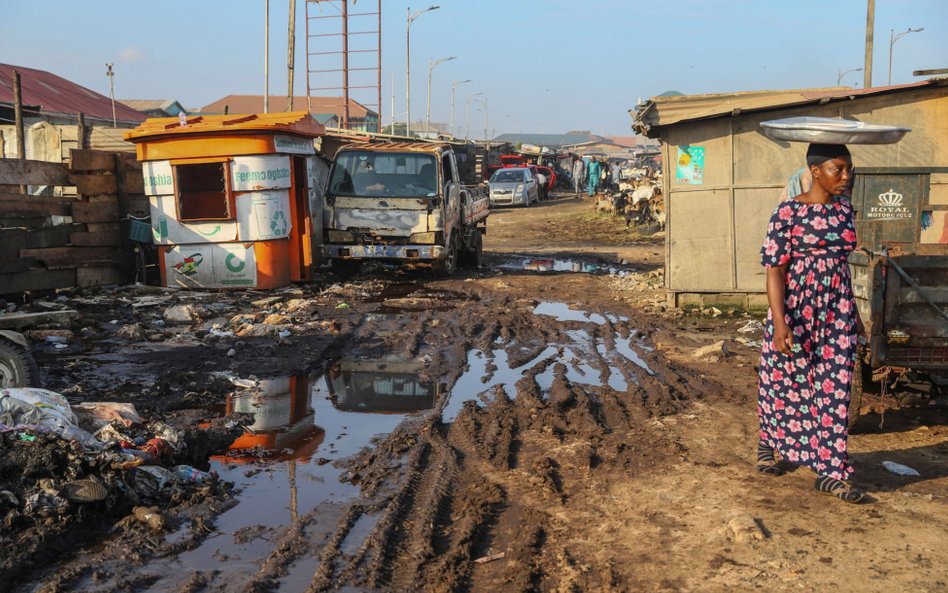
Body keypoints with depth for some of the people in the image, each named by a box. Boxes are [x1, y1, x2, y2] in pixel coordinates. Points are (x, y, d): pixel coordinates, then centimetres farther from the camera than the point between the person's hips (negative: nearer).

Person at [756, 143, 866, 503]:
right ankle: (767, 445, 36)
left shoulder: (844, 209, 6)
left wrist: (851, 311, 19)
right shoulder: (789, 212, -12)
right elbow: (774, 269, -15)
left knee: (834, 390, 3)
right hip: (796, 311, -5)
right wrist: (780, 323, -22)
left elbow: (841, 260, 15)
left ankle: (830, 472, 10)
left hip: (837, 312, 5)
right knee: (783, 383, 11)